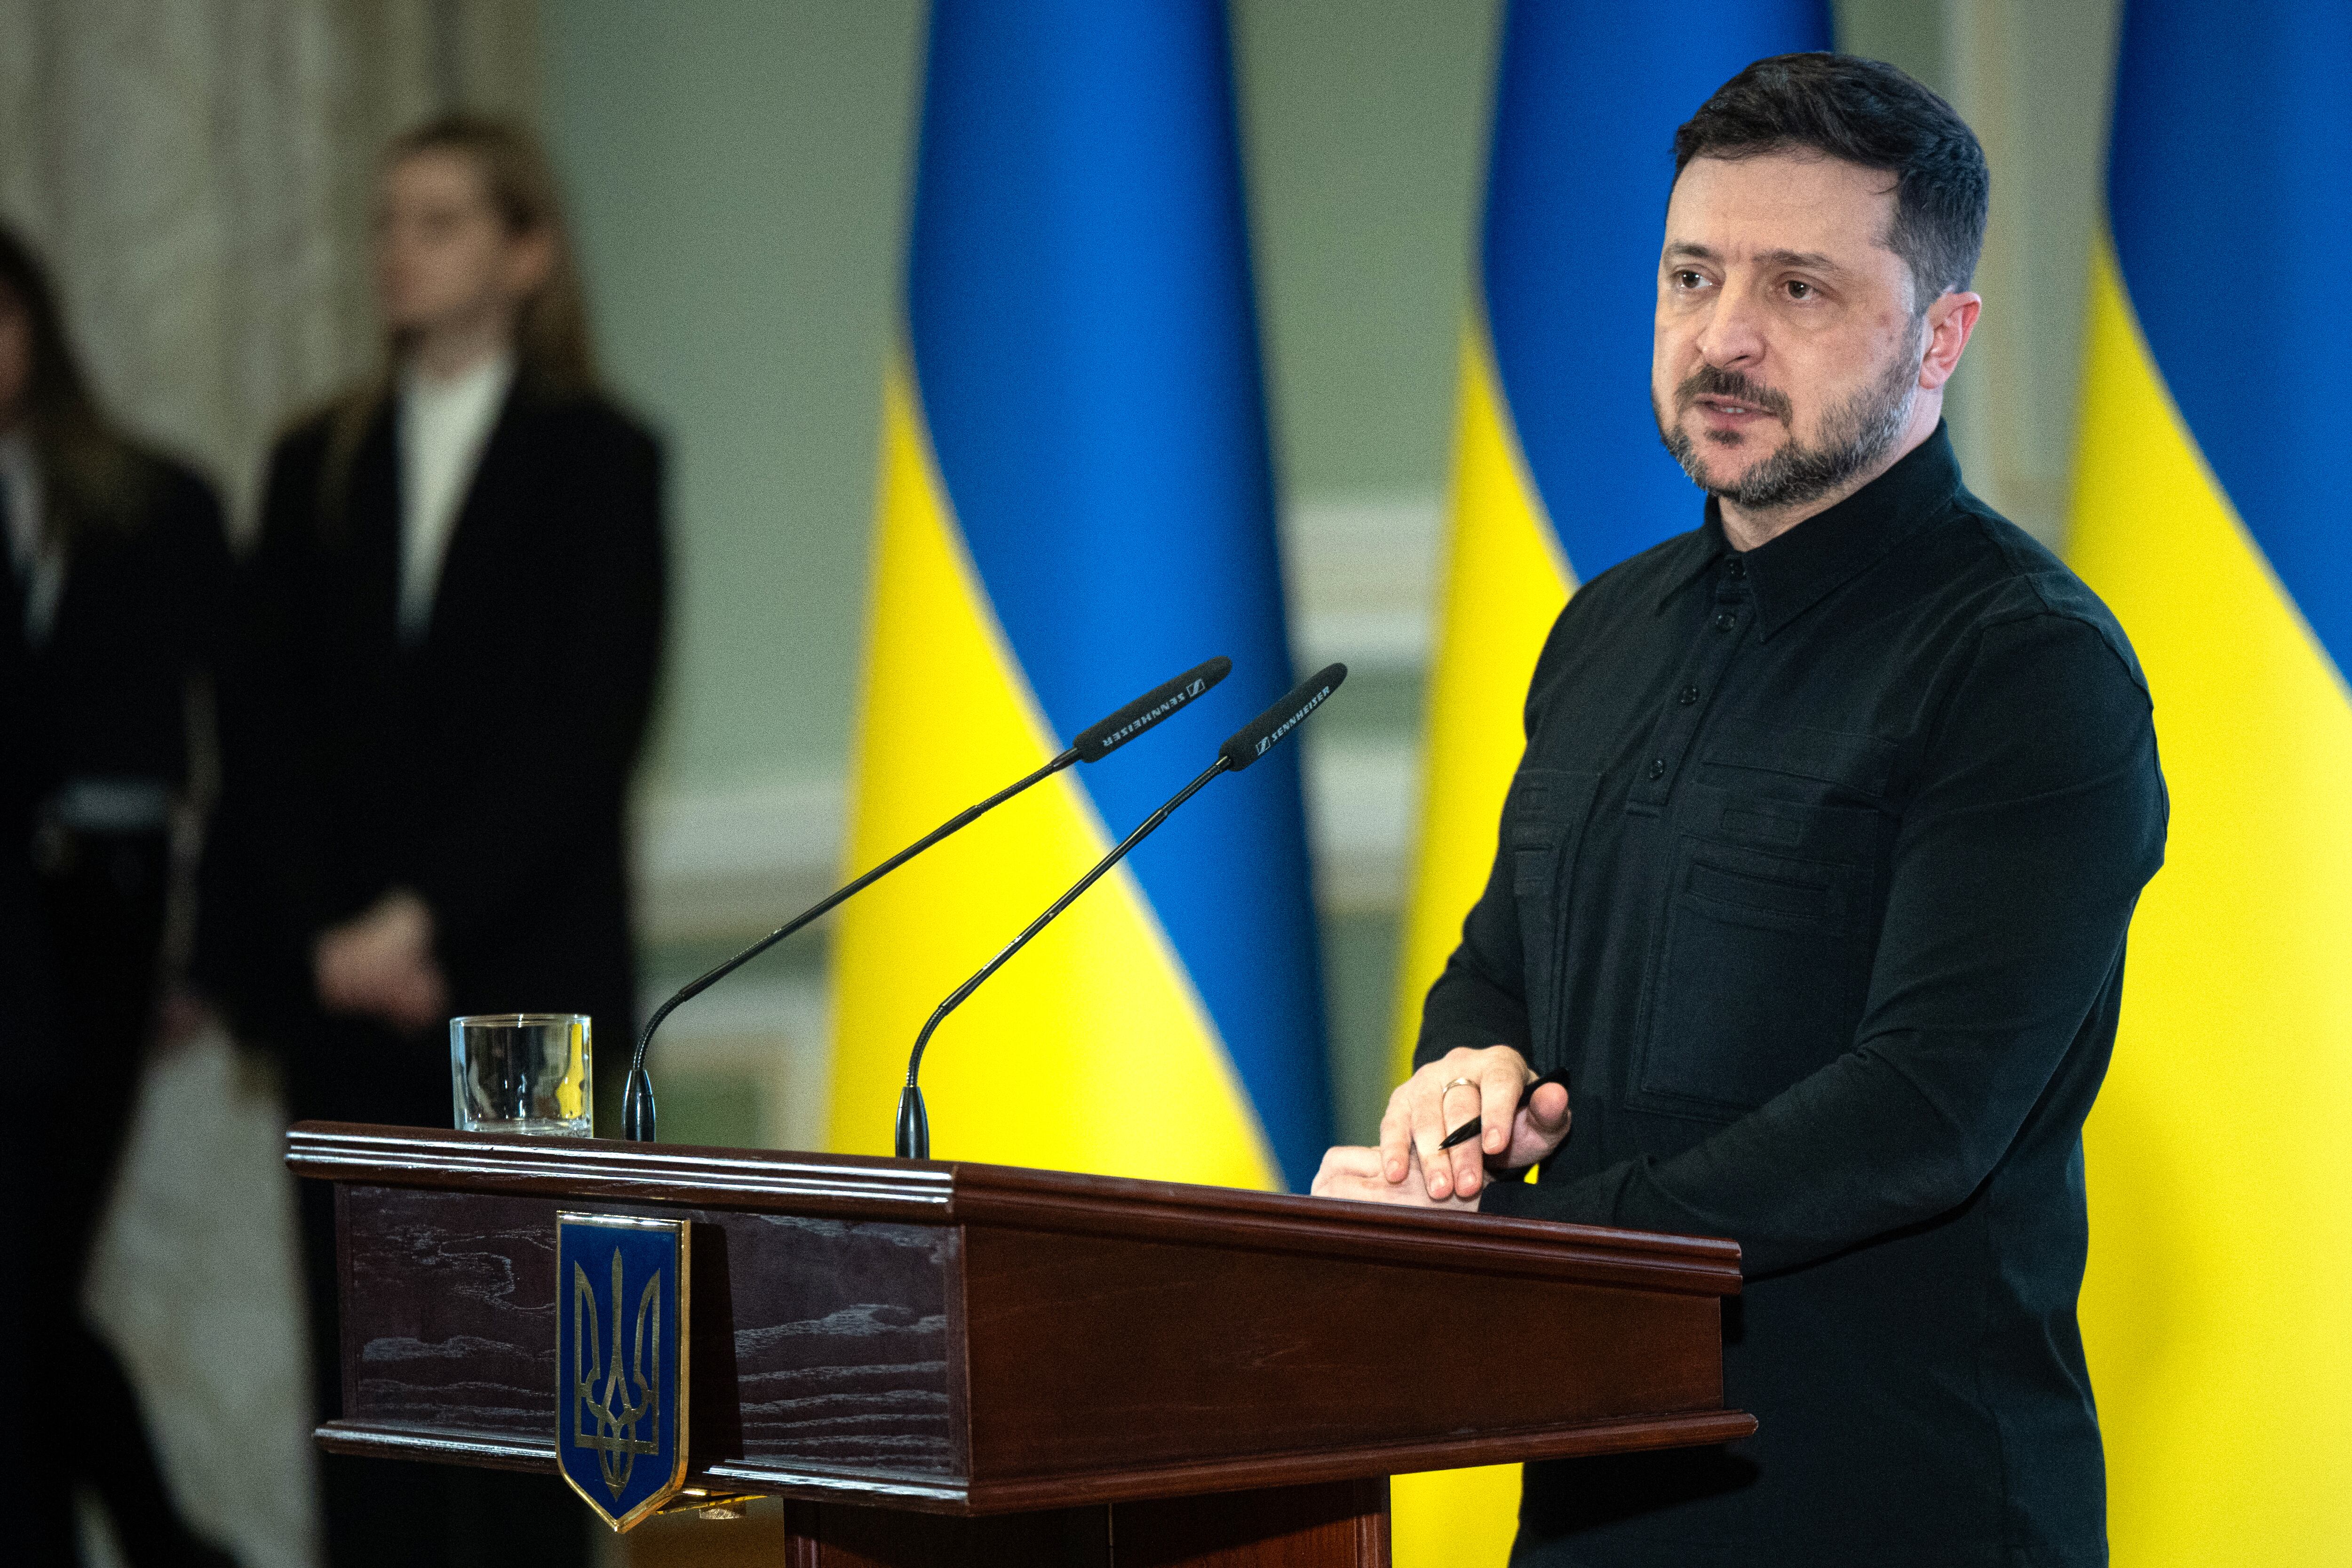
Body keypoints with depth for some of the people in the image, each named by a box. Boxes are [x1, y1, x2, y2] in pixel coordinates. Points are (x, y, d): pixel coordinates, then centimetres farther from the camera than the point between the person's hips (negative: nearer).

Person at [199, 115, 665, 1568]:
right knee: (361, 1374, 1)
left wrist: (426, 917, -13)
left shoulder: (599, 461, 3)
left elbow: (587, 725, -6)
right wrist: (323, 936, -5)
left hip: (520, 975, -4)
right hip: (344, 993, 4)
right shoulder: (319, 465, 15)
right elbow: (265, 722, 9)